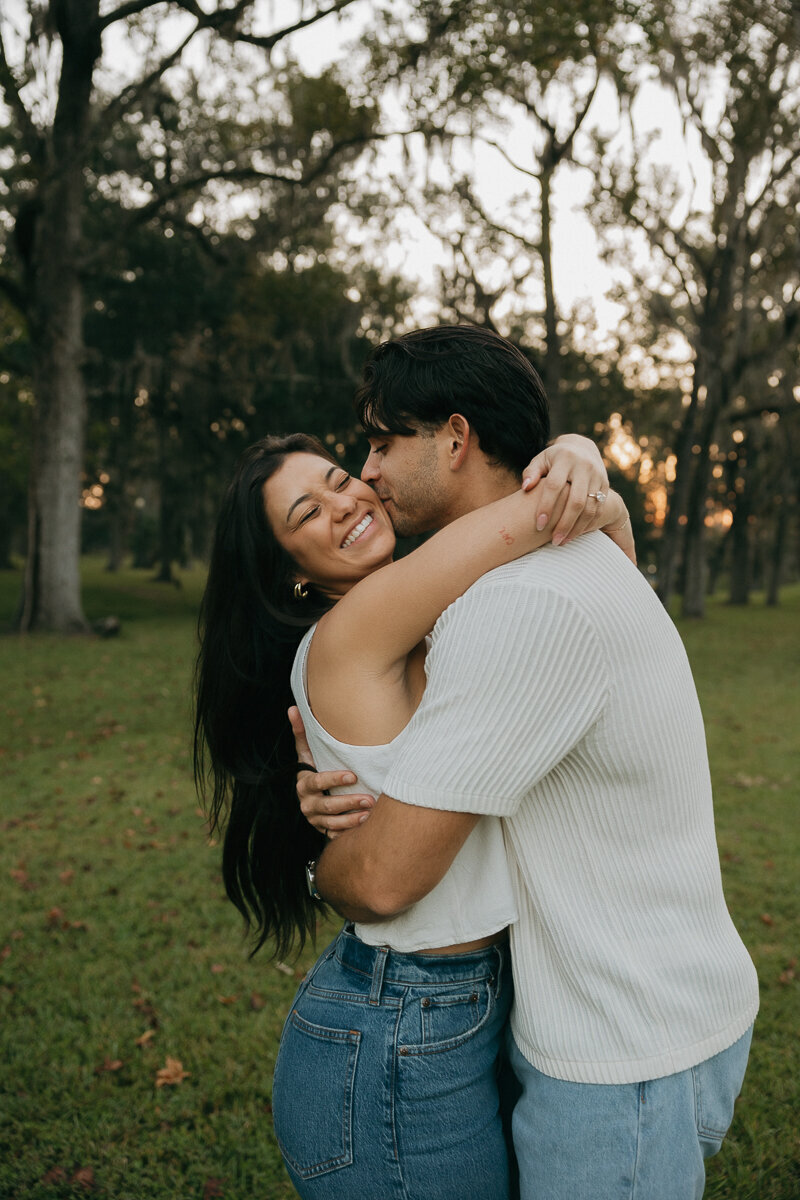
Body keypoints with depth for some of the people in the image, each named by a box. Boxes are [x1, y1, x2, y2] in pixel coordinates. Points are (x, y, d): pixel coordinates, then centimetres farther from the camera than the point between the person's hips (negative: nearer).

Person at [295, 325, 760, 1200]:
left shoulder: (526, 601, -28)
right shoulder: (556, 561, 6)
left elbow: (384, 876, -26)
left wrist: (325, 871, -2)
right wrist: (348, 789, -7)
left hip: (623, 1062, -9)